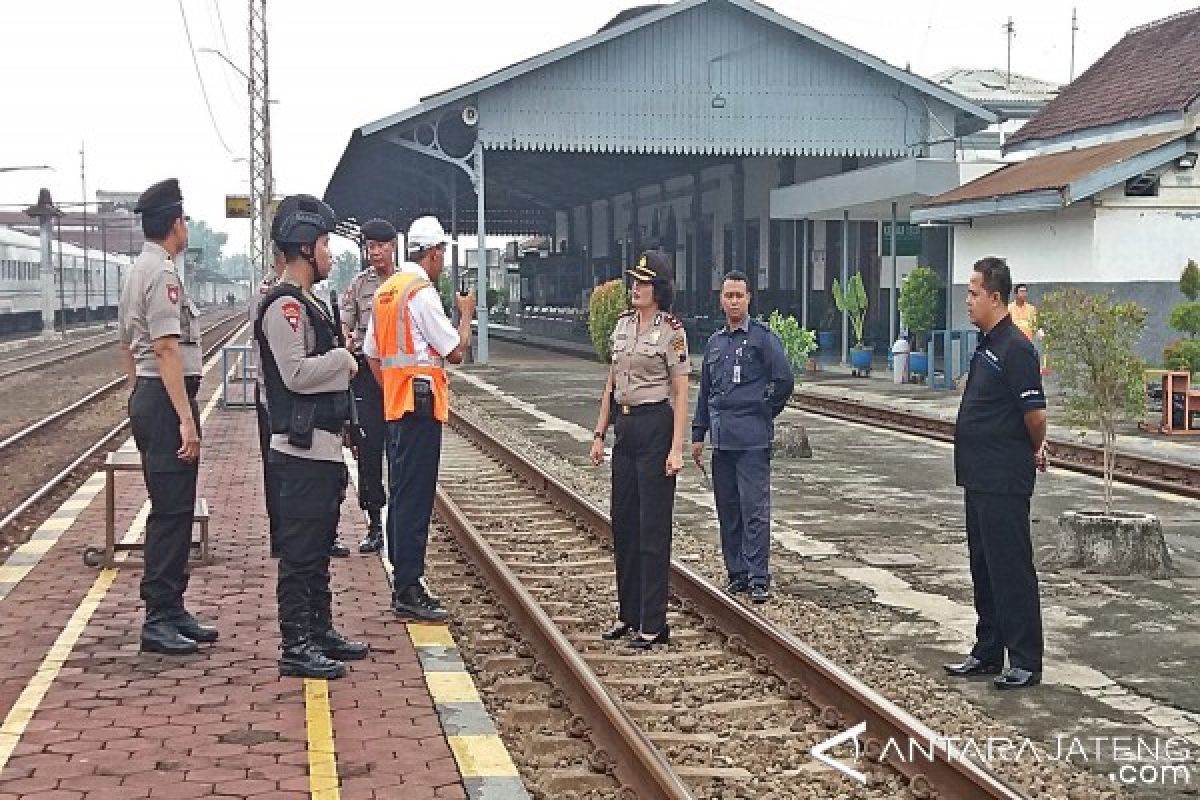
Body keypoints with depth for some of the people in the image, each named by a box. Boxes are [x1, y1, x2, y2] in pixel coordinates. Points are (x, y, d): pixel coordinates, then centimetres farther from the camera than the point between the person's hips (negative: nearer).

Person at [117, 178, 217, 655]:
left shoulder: (137, 272, 17)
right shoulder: (162, 273, -15)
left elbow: (126, 345, 23)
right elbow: (167, 349, -21)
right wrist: (185, 418, -23)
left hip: (147, 397, 11)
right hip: (167, 400, -11)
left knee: (174, 510, 14)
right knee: (171, 512, -7)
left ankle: (172, 611, 21)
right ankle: (159, 620, -3)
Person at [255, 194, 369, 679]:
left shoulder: (308, 304, 17)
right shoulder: (285, 306, -15)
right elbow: (296, 373, -24)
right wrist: (342, 358, -11)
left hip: (322, 448, 10)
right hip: (302, 451, -10)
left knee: (318, 546, 17)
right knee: (300, 551, -5)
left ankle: (320, 631, 27)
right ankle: (296, 648, 1)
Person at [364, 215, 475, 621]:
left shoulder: (385, 290, 14)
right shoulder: (422, 292, -13)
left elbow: (372, 355, 18)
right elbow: (455, 352, -11)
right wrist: (466, 313, 4)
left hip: (394, 404, 9)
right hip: (421, 404, -9)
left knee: (400, 493, 13)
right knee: (415, 496, -7)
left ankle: (403, 581, 20)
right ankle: (408, 590, -5)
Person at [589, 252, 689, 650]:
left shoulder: (671, 330, -9)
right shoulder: (622, 325, 11)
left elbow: (680, 393, -10)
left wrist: (676, 448, -16)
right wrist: (599, 433, 12)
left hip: (656, 426, -7)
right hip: (625, 427, 7)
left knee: (653, 527, -3)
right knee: (623, 522, 11)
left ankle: (653, 624, 4)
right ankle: (628, 614, 23)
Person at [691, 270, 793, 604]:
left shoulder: (763, 337, -3)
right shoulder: (714, 342, 16)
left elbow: (784, 380, -7)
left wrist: (764, 413, 1)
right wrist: (698, 435, 17)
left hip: (753, 441, -6)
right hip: (721, 439, 6)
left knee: (755, 509, -7)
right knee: (727, 510, 10)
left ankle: (758, 579, -4)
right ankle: (736, 573, 18)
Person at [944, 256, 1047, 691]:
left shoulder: (1014, 348, -18)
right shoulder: (987, 344, 13)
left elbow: (1035, 414, -20)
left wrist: (1035, 451, -2)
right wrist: (1033, 449, 16)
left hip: (1005, 483, -10)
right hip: (981, 477, 10)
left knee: (1011, 569, -3)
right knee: (984, 567, 16)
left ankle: (1026, 662, 5)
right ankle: (988, 652, 26)